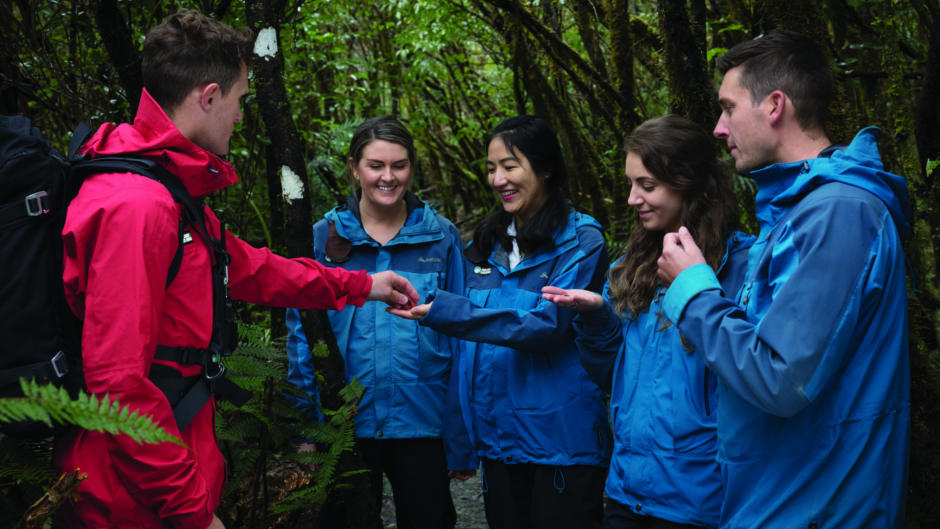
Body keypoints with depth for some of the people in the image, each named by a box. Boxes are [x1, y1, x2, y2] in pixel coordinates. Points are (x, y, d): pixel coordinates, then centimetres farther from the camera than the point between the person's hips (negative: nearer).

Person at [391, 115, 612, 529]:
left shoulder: (580, 242, -8)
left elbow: (547, 325, -21)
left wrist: (443, 311, -28)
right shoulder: (485, 245, 10)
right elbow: (468, 348, 13)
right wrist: (459, 442, 8)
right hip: (496, 443, 5)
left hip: (561, 445, -5)